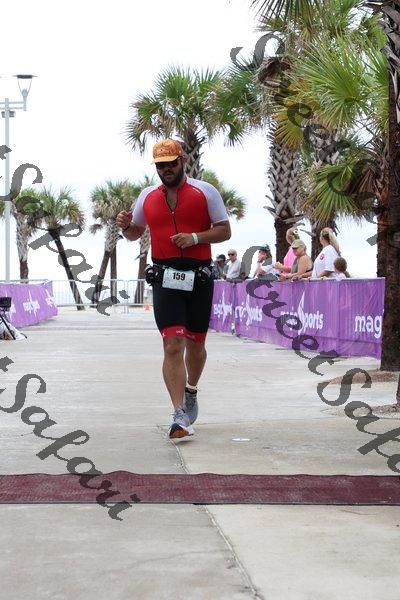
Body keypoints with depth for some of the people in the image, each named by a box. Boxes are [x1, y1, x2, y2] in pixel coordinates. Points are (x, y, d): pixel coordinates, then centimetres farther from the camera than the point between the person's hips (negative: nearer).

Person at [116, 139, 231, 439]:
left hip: (199, 278, 0)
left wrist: (195, 237, -14)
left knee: (195, 343, 13)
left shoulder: (205, 191, 3)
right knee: (173, 345, -12)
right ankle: (180, 415, -15)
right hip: (164, 278, 1)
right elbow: (136, 233, 23)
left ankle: (191, 391, 42)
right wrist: (126, 225, 0)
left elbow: (224, 231, 2)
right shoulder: (147, 196, 12)